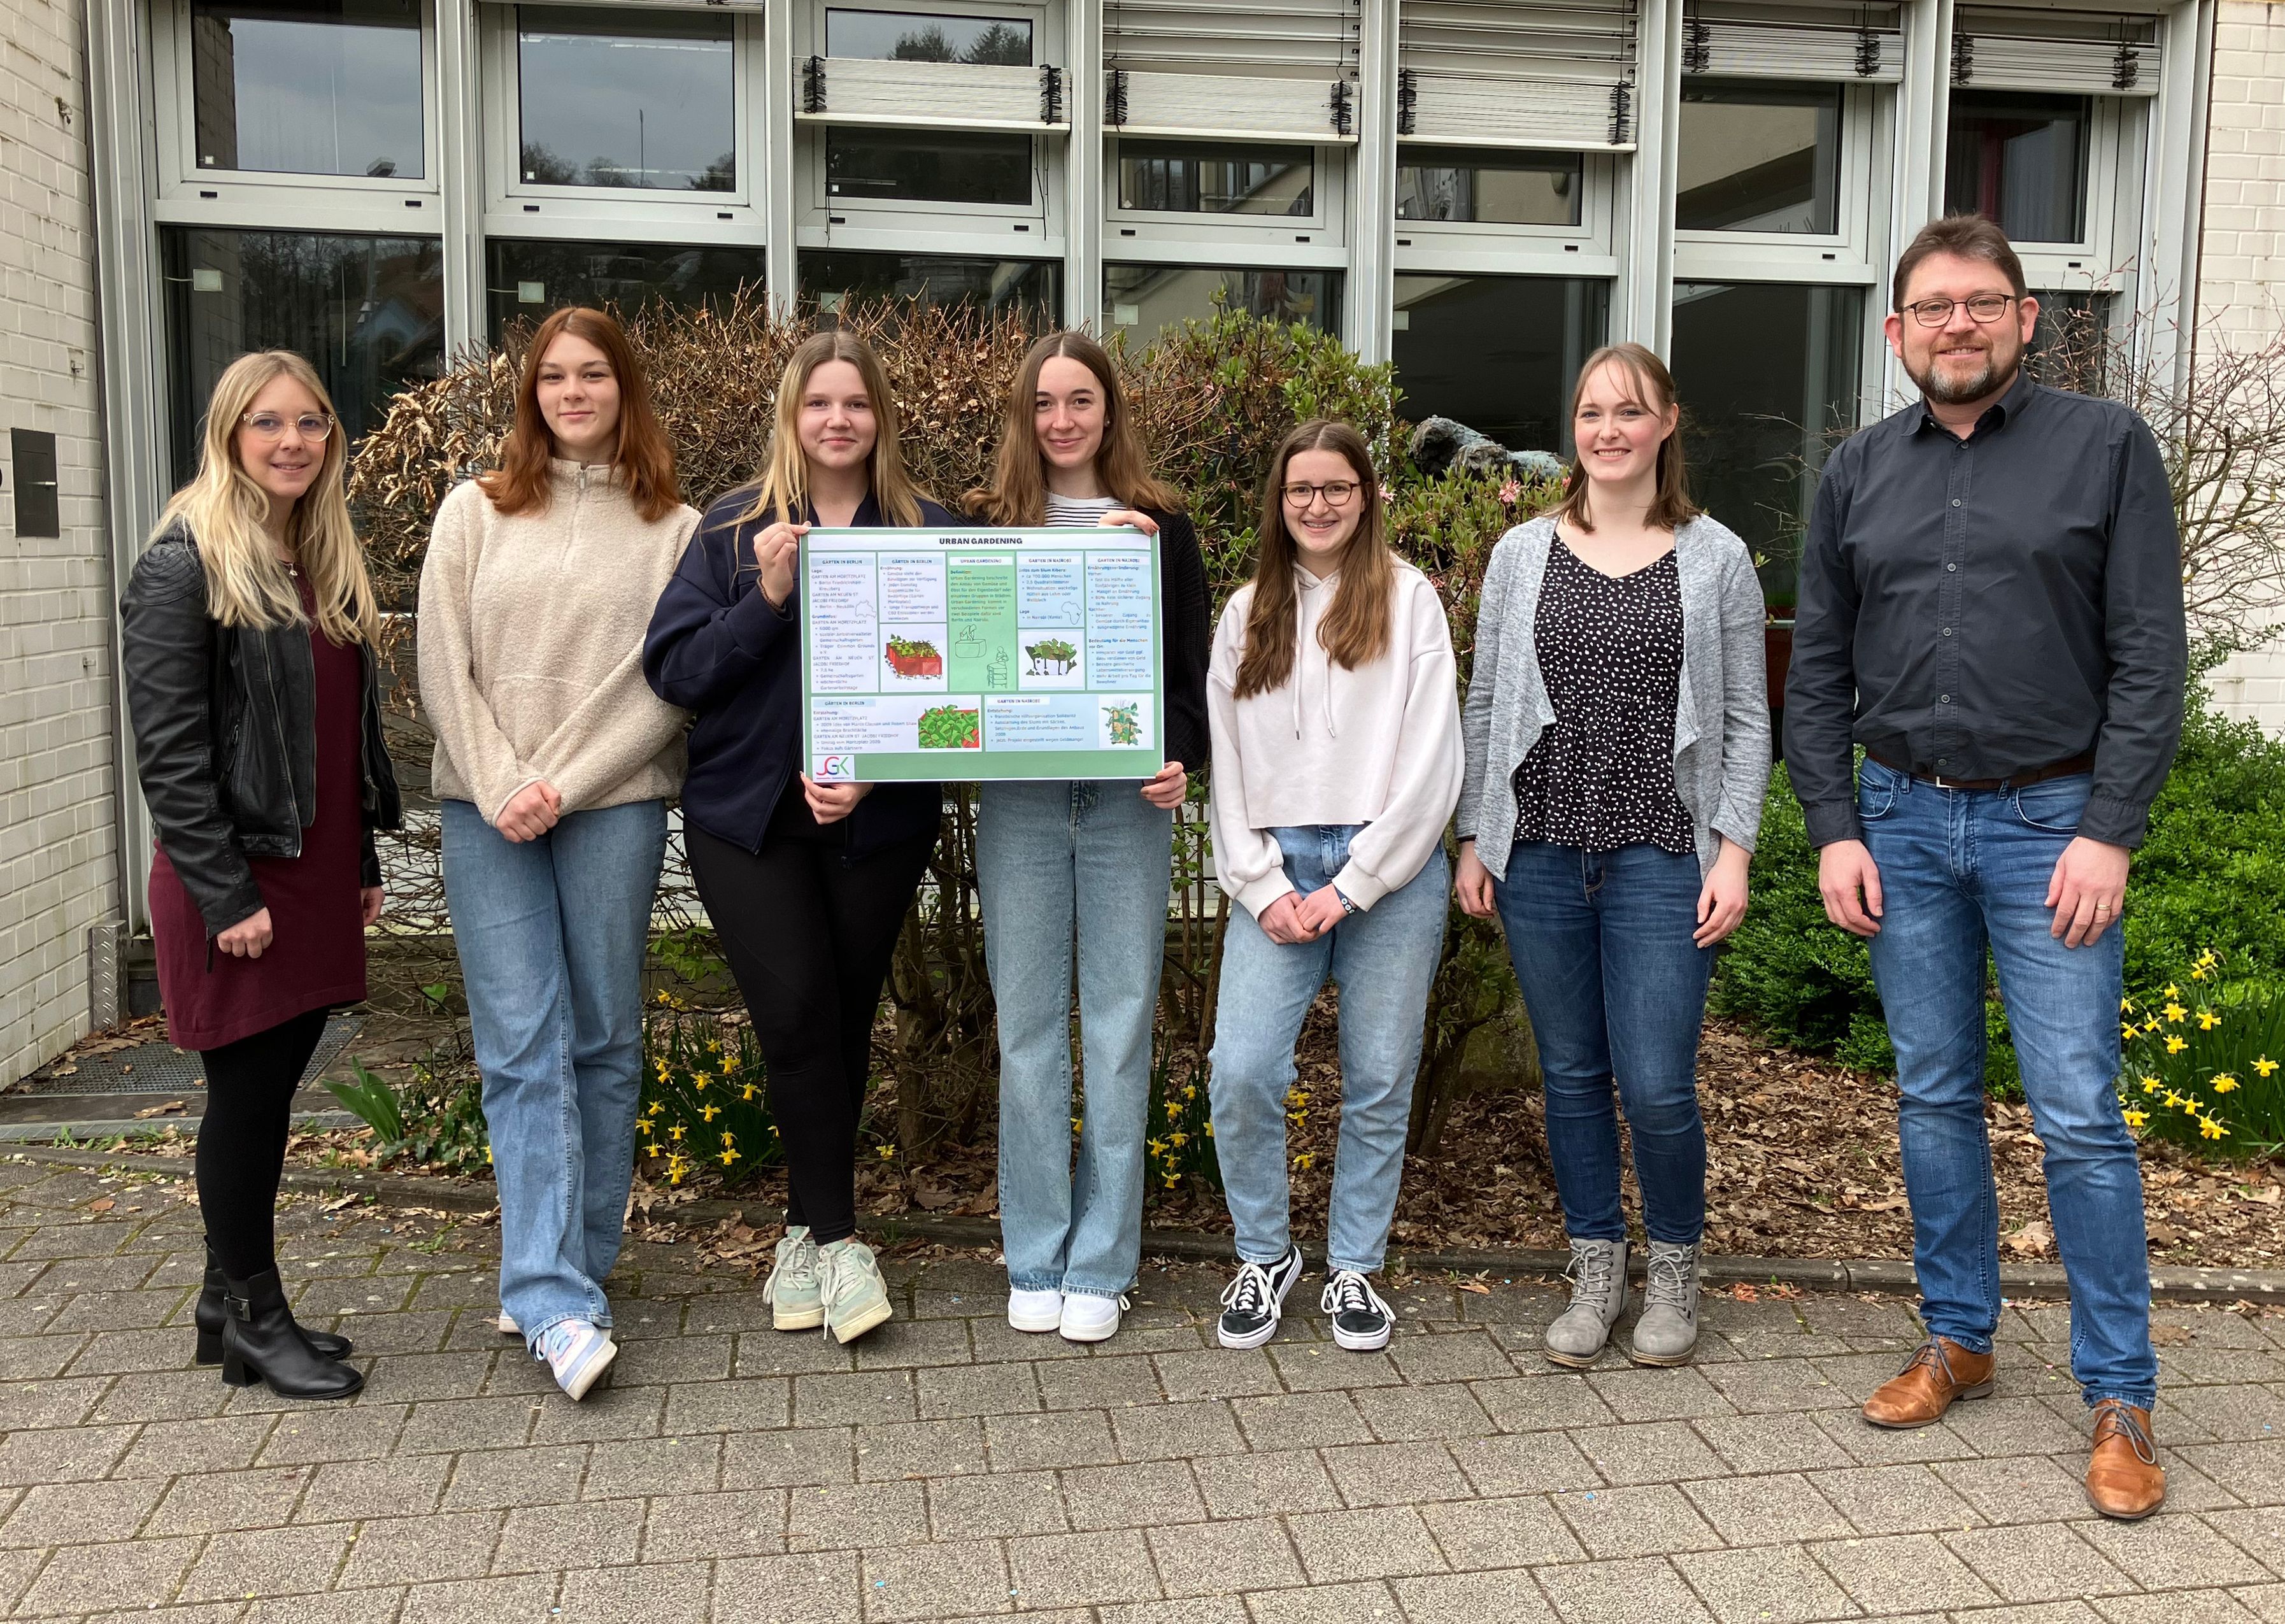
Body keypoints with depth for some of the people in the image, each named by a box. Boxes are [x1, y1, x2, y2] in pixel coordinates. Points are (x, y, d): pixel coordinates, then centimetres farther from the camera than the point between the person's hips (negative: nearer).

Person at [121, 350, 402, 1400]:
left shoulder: (326, 565, 14)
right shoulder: (186, 565, -10)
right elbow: (167, 750, -14)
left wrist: (364, 860, 14)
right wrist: (225, 896, -17)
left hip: (317, 873, 7)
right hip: (237, 880, -7)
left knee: (272, 1091, 13)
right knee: (248, 1095, 2)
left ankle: (233, 1303, 26)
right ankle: (249, 1320, 16)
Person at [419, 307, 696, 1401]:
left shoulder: (673, 529, 6)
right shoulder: (474, 513, 10)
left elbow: (665, 685, -2)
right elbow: (443, 671, 4)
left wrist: (564, 784, -10)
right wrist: (502, 789, -7)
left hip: (614, 807, 0)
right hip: (488, 812, 1)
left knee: (603, 1042, 4)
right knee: (524, 1046, -6)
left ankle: (567, 1276, 16)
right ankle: (557, 1301, -8)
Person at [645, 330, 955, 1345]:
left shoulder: (926, 534, 3)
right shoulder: (733, 530, 3)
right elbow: (673, 668, -3)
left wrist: (874, 771, -14)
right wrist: (767, 599, -17)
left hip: (878, 819, 1)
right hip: (747, 813, -1)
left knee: (844, 1022, 7)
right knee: (797, 1012, -11)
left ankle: (806, 1233, 23)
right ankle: (837, 1237, 3)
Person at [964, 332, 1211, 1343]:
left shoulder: (1160, 527, 10)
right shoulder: (985, 524, 10)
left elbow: (1190, 667, 7)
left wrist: (1180, 760, -9)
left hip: (1127, 802, 0)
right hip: (1018, 802, 1)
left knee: (1120, 1026, 2)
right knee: (1028, 1028, 4)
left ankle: (1101, 1264, 13)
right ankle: (1035, 1260, 16)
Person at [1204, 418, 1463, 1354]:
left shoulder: (1408, 599, 4)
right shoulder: (1247, 614, 13)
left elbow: (1431, 762, -4)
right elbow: (1226, 765, 10)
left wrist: (1350, 887, -9)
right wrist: (1262, 885, -3)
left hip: (1389, 871, -2)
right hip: (1278, 869, 2)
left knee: (1380, 1084, 4)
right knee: (1241, 1073, -8)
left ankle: (1353, 1269, 22)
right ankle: (1264, 1256, 14)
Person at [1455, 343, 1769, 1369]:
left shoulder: (1716, 559, 4)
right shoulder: (1523, 553, 8)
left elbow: (1746, 720, 4)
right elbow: (1484, 705, 10)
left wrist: (1734, 851, -4)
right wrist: (1474, 840, 5)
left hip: (1662, 856, -2)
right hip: (1540, 852, 2)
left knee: (1657, 1085, -4)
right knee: (1572, 1075, 10)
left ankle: (1674, 1270, 22)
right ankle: (1596, 1273, 26)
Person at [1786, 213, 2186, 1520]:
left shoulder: (2106, 445, 0)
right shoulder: (1858, 475, 9)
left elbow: (2151, 656, -5)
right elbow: (1818, 668, 10)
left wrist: (2109, 832, -12)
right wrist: (1835, 829, 2)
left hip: (2050, 821, -3)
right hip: (1904, 822, 3)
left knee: (2080, 1114, -2)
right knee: (1935, 1096, 11)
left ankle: (2122, 1401, 9)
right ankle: (1959, 1339, 26)